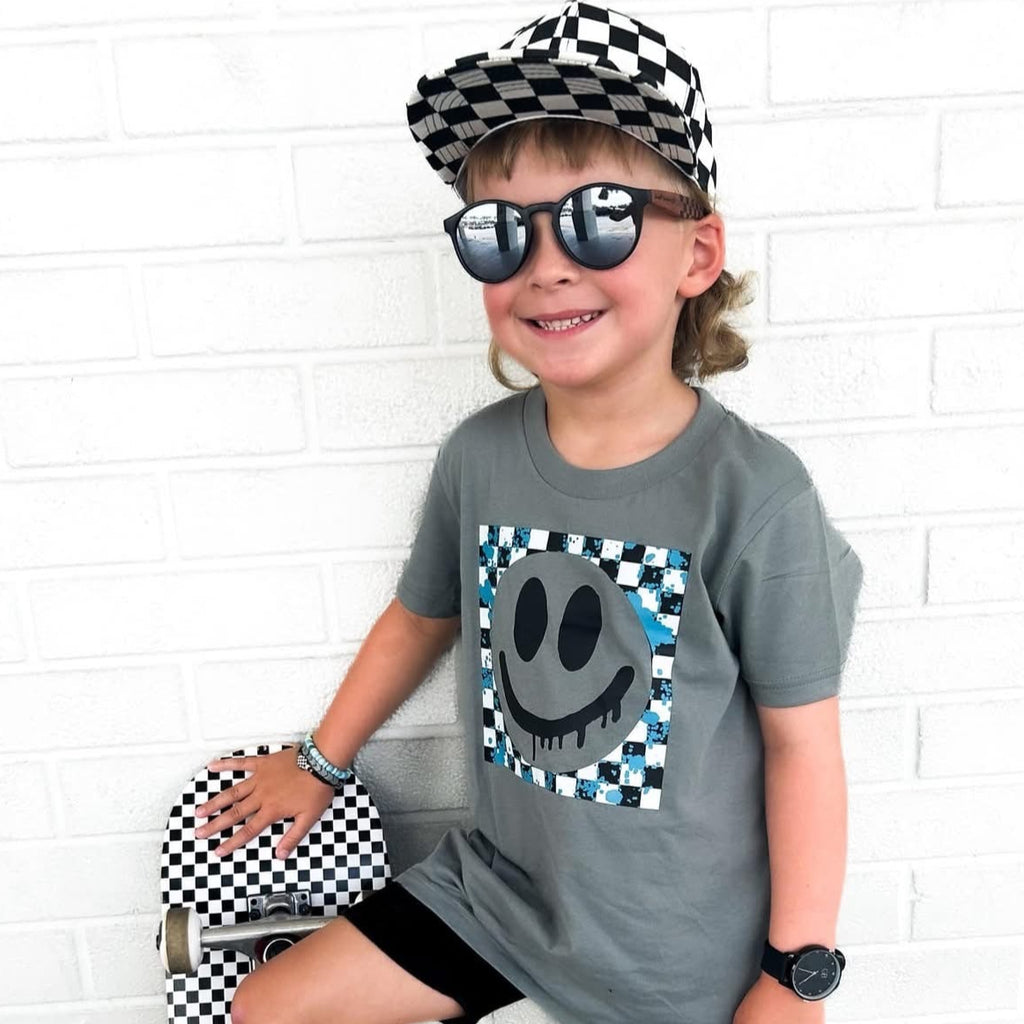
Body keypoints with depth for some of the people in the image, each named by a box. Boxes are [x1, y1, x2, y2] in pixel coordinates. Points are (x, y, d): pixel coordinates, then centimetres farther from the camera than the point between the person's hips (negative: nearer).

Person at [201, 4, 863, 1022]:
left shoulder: (753, 493, -22)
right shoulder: (479, 455, -9)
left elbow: (802, 742, -14)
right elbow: (420, 617, 7)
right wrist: (321, 760, 18)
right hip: (494, 886, 4)